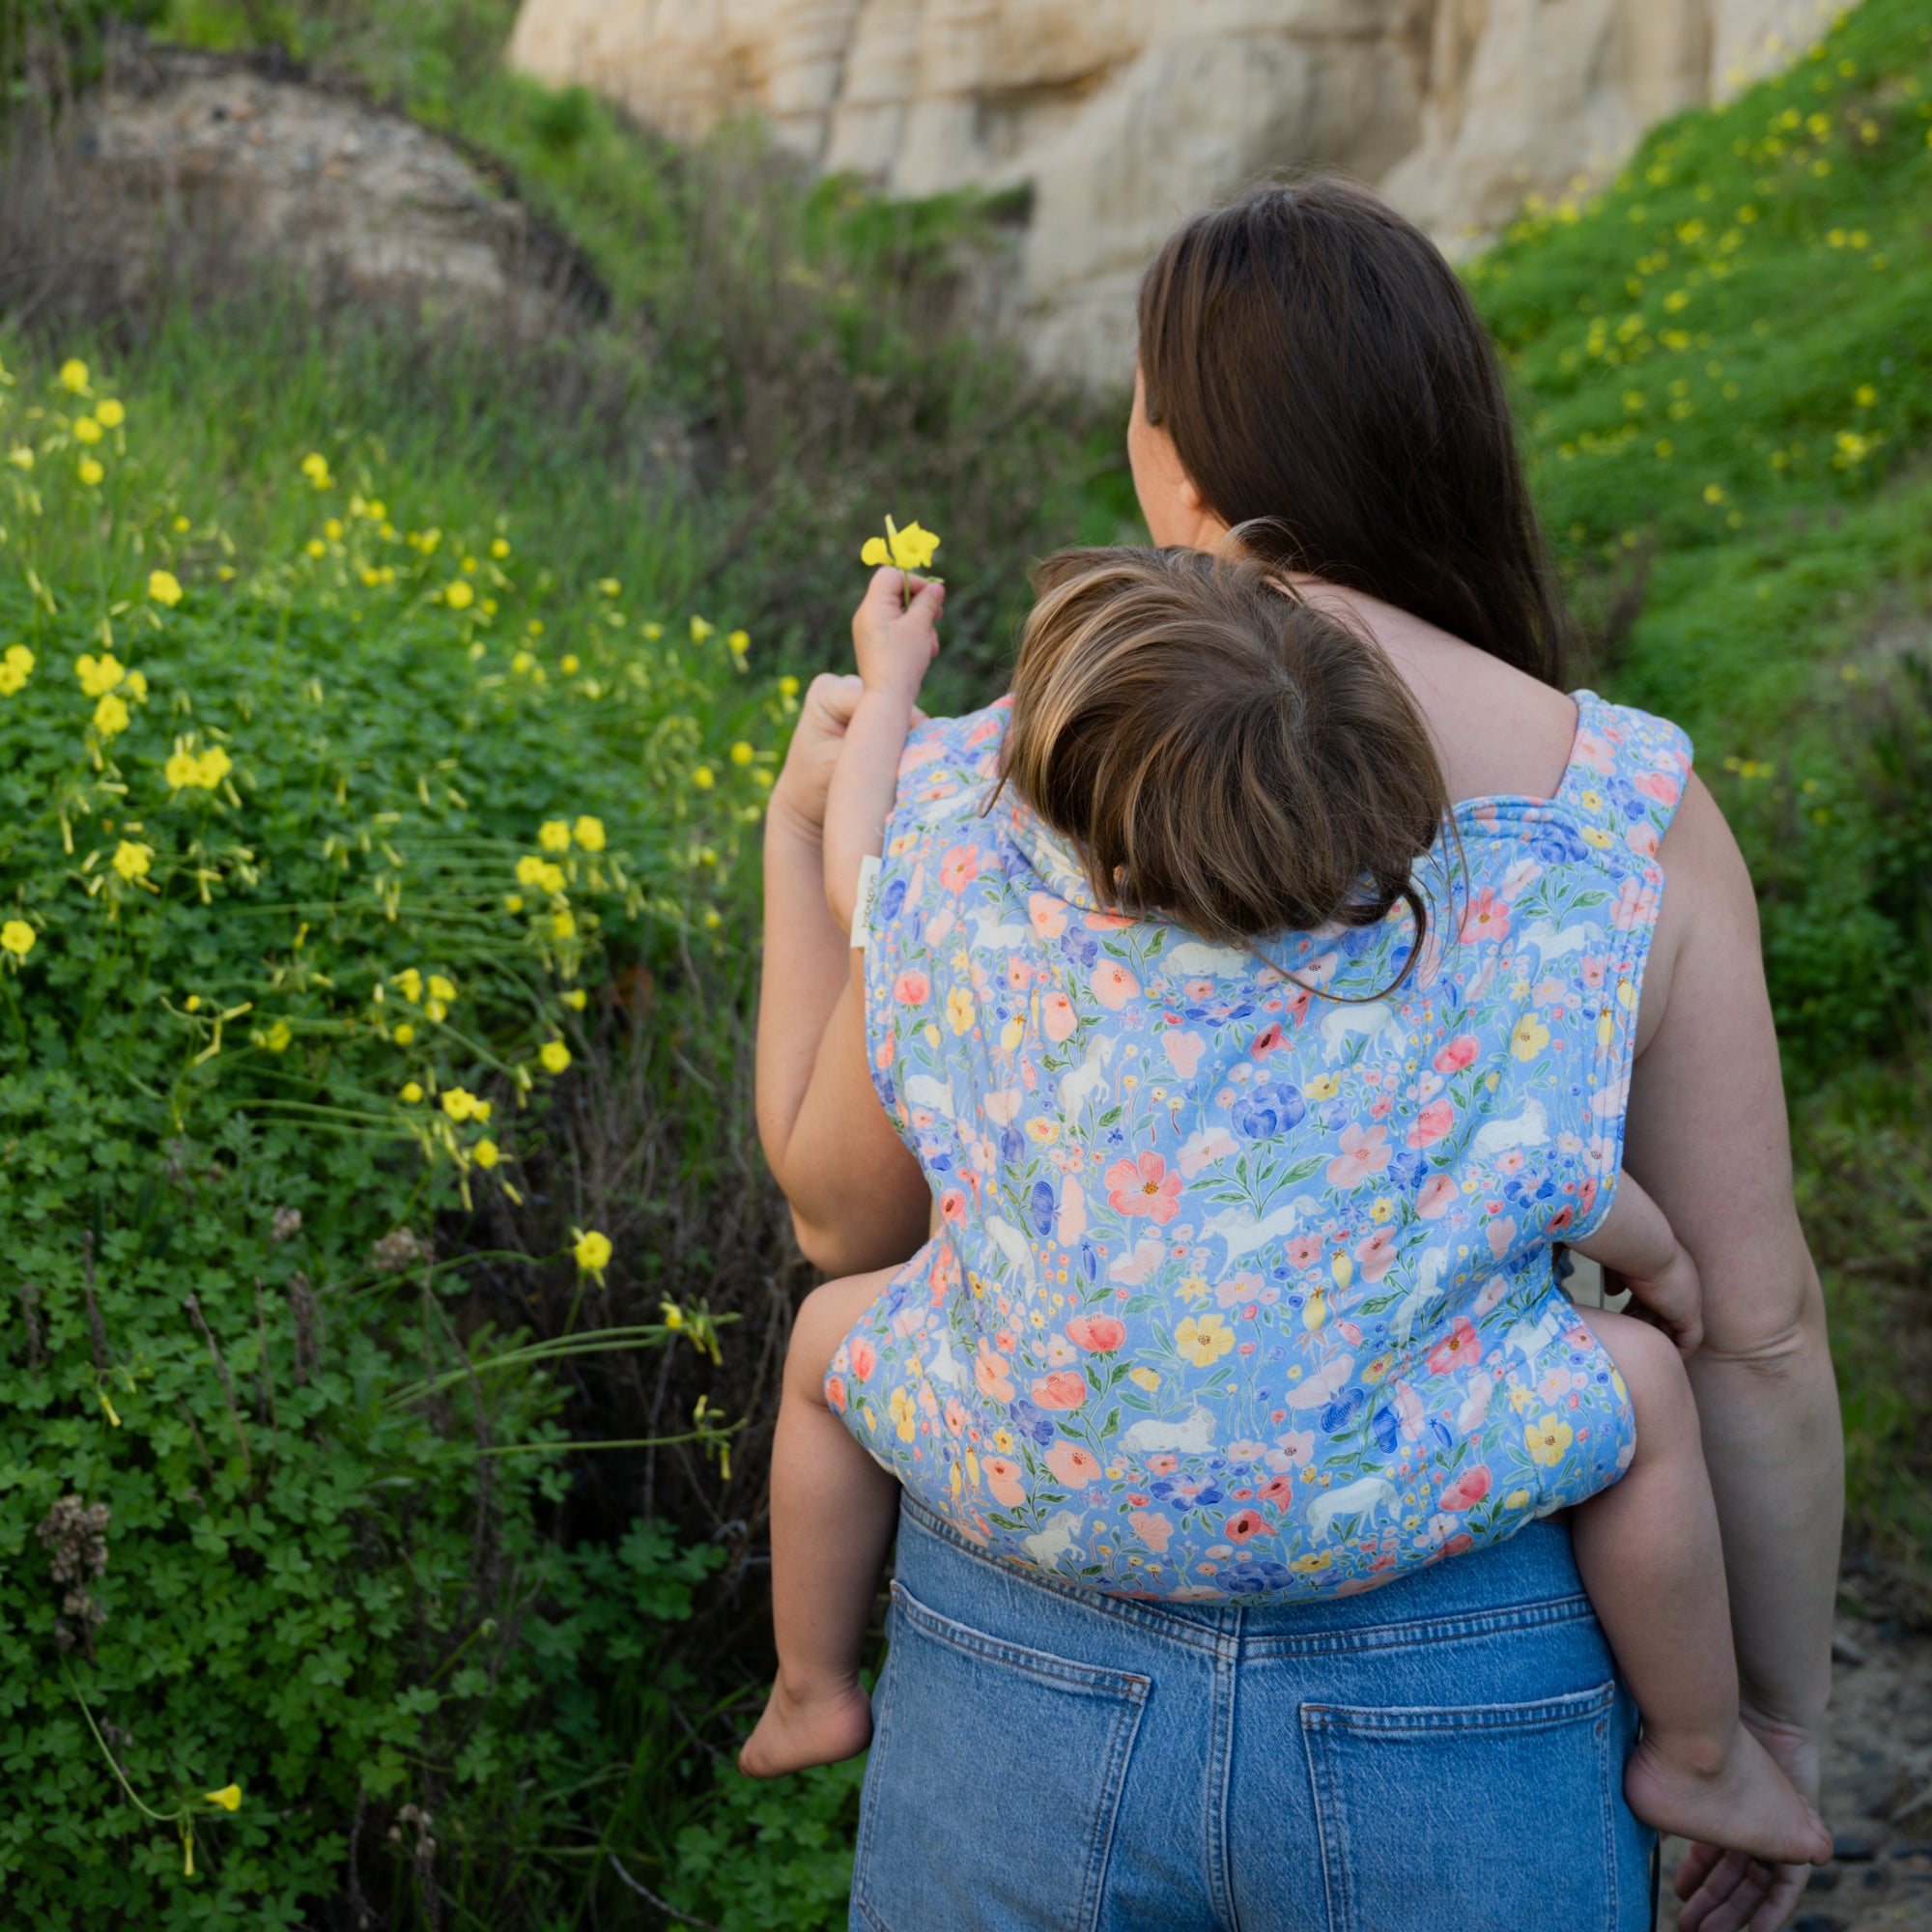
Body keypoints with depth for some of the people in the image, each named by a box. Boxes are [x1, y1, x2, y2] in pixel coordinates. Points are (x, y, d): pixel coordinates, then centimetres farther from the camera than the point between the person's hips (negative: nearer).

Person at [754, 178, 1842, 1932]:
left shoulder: (991, 786, -10)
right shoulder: (1634, 814, -10)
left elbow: (844, 1214, 2)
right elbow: (1753, 1327, -6)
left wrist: (801, 834, 13)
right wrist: (1784, 1713, 9)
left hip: (1030, 1680, 0)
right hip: (1469, 1720, 1)